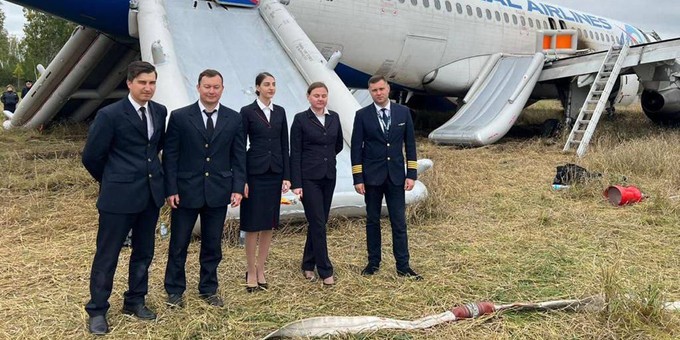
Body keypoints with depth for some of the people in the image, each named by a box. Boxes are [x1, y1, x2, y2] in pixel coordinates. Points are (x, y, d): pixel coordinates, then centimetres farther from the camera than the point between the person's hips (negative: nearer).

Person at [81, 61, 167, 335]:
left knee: (144, 252, 15)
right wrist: (111, 181, 7)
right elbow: (91, 156, -5)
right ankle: (97, 310, 17)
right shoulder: (109, 115, -12)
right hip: (119, 196, -6)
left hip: (151, 194, 6)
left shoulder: (160, 112, 4)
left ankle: (135, 301, 31)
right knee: (107, 255, 4)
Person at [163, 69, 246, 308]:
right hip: (186, 190, -2)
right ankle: (175, 291, 24)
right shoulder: (179, 117, -3)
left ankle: (208, 289, 28)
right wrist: (170, 190, -8)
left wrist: (237, 188, -3)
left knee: (213, 244, 12)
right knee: (178, 244, 8)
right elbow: (170, 156, -3)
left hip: (218, 192, 2)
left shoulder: (234, 119, 3)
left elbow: (239, 157, 5)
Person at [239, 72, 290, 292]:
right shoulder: (247, 112, -4)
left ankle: (261, 270, 19)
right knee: (253, 225, 0)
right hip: (255, 172, -4)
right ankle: (251, 272, 11)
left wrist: (286, 176, 2)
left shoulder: (280, 112, 9)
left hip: (275, 173, 5)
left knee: (269, 224, 8)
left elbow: (284, 146, 9)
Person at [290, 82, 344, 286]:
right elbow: (295, 153, -8)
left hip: (329, 176, 5)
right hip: (309, 177, -5)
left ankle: (308, 265, 25)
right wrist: (296, 183, -12)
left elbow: (338, 145, 22)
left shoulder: (334, 117, 7)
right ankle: (325, 271, 3)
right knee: (318, 223, -4)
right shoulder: (301, 119, -6)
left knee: (319, 222, 11)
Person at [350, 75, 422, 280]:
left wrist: (412, 174, -1)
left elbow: (410, 144, 5)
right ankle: (373, 262, 20)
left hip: (396, 176, 1)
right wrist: (358, 178, -7)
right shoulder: (362, 115, -2)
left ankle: (403, 266, 8)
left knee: (399, 222, 2)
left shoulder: (403, 112, 3)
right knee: (372, 221, 8)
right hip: (372, 176, -1)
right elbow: (356, 148, -2)